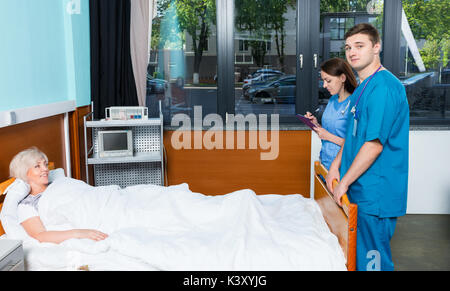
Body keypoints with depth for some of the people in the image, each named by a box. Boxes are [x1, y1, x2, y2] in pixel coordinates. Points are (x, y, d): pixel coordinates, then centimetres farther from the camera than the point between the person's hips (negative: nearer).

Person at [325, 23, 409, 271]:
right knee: (357, 252, 19)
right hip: (360, 187, 10)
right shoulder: (363, 87, 14)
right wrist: (336, 166, 10)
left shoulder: (383, 87, -18)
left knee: (371, 259, 2)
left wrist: (344, 182, -16)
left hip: (376, 192, -9)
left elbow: (375, 144, -22)